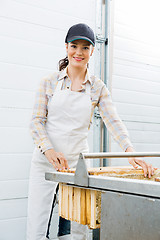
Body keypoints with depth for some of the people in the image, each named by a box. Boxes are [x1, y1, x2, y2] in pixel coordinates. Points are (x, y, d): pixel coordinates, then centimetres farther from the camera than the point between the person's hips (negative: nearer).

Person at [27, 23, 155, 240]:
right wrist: (49, 150, -19)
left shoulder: (98, 87, 6)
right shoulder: (49, 82, 3)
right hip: (45, 162, -1)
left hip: (77, 163, 1)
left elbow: (113, 121, -3)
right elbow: (36, 120, -1)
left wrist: (130, 150, -20)